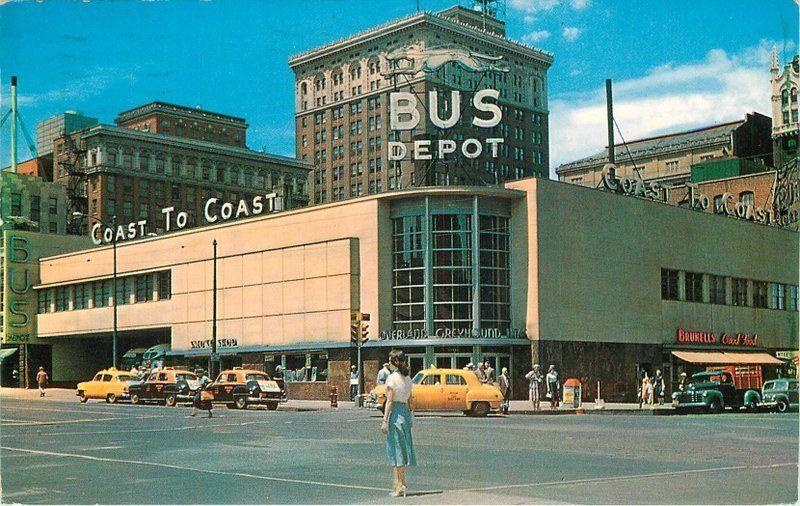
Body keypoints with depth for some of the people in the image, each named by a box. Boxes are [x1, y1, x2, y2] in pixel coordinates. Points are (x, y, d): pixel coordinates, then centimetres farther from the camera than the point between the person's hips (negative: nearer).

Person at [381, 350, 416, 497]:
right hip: (405, 413, 7)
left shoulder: (392, 378, -12)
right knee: (402, 448, 12)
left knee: (395, 448, -2)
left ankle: (399, 486, -1)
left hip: (394, 413, -7)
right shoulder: (408, 378, 9)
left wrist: (384, 421, -14)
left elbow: (390, 401, -15)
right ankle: (398, 485, 19)